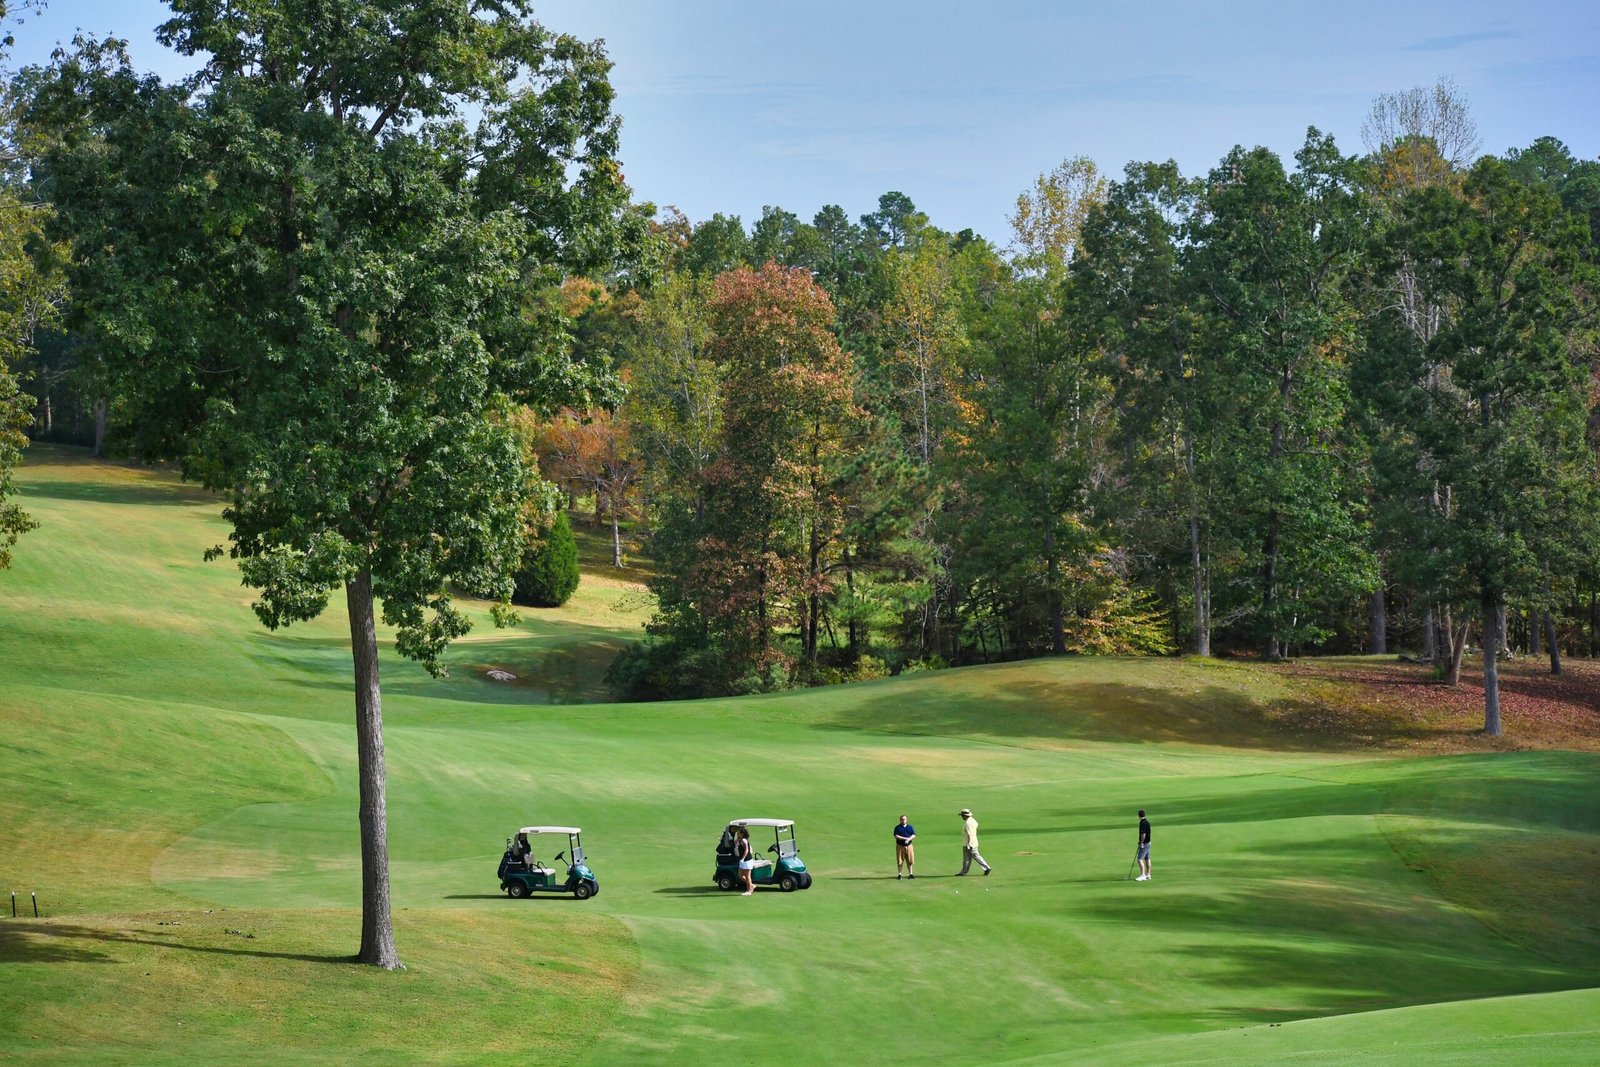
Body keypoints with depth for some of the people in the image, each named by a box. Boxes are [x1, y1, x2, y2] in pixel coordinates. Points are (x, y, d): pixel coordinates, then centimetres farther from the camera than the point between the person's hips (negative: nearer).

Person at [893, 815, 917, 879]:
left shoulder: (910, 827, 12)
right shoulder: (897, 828, 3)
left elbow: (914, 835, 4)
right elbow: (896, 836, -9)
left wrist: (909, 839, -16)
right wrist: (905, 838, -16)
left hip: (909, 846, 2)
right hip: (900, 846, -2)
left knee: (910, 861, 0)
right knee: (900, 861, -1)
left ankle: (910, 873, 6)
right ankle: (899, 874, 6)